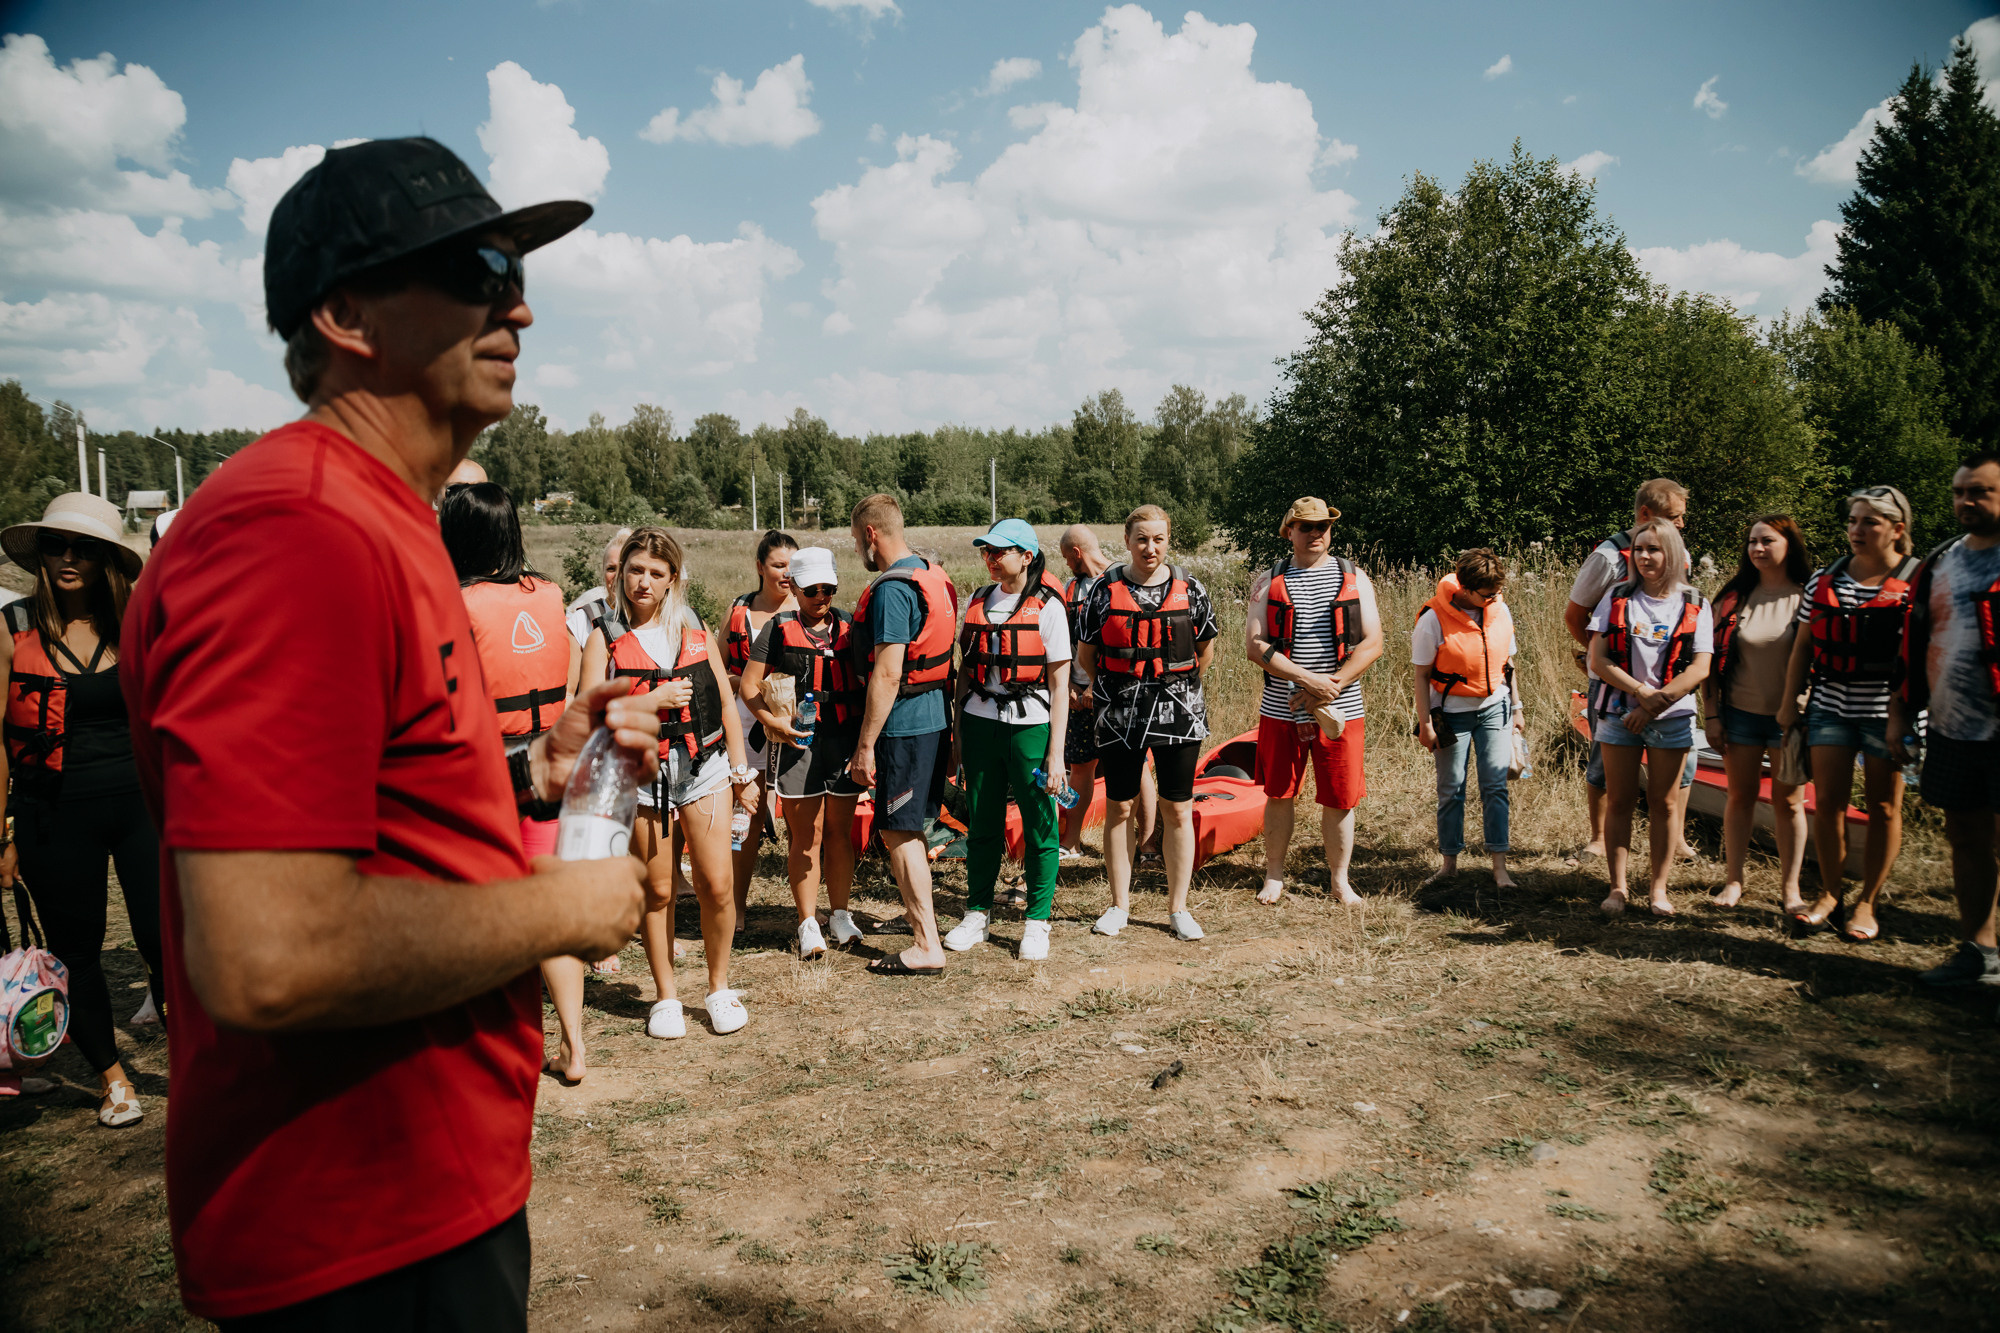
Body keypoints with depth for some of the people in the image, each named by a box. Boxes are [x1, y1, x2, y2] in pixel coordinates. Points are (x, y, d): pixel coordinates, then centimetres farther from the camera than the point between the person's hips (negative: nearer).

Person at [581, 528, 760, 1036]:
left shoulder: (696, 630, 9)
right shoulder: (606, 638, 2)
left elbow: (726, 704, 13)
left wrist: (742, 772, 11)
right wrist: (653, 700, -17)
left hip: (705, 767, 2)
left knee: (717, 885, -3)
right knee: (656, 891, 6)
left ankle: (719, 988, 17)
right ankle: (666, 997, 22)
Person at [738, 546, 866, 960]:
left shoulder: (849, 627, 11)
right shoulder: (778, 629, 3)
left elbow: (867, 680, 15)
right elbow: (749, 685, 3)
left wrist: (865, 737, 2)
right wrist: (772, 720, -12)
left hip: (844, 739, 3)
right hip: (797, 741, -3)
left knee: (840, 832, 9)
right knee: (806, 836, 0)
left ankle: (840, 916, 21)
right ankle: (808, 925, 7)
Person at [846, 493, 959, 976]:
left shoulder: (892, 589, -18)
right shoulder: (932, 577, 12)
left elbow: (887, 675, -22)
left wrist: (865, 744, -18)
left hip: (904, 723, -9)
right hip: (935, 718, 9)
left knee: (896, 831, -2)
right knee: (906, 828, 21)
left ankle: (928, 946, 1)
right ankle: (921, 914, 35)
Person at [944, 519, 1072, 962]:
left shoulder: (1047, 607, -5)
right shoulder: (977, 603, 10)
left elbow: (1060, 685, -6)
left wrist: (1056, 752, -10)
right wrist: (958, 733, 13)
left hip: (1030, 726, -4)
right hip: (981, 722, 4)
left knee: (1039, 827, 3)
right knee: (981, 825, 10)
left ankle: (1037, 922, 15)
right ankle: (977, 914, 23)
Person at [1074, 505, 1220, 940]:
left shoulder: (1190, 589, 2)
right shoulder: (1105, 590, -1)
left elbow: (1205, 648, 15)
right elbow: (1084, 654, 8)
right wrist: (1113, 692, 11)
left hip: (1179, 713, 0)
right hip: (1120, 716, 0)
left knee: (1178, 810, 4)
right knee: (1119, 808, 6)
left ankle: (1178, 907, 15)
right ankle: (1119, 904, 19)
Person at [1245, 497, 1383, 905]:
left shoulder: (1354, 578, 5)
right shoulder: (1269, 581, 3)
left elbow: (1372, 643, -1)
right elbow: (1255, 645, -6)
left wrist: (1332, 685, -14)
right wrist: (1308, 679, -17)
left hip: (1341, 711, 0)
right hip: (1281, 710, 0)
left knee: (1340, 799, 5)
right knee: (1279, 795, 9)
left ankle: (1339, 881, 19)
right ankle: (1274, 876, 24)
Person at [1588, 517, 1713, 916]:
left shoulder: (1694, 606, 2)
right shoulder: (1617, 598, 4)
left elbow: (1700, 669, -5)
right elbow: (1598, 660, -3)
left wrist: (1655, 705, -14)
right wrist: (1643, 692, -15)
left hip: (1672, 718, 0)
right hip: (1619, 714, 1)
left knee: (1663, 802, 5)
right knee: (1619, 802, 3)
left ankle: (1659, 888, 14)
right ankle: (1618, 888, 9)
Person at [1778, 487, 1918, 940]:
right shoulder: (1825, 580, 8)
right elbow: (1804, 644, 12)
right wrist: (1790, 701, 8)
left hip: (1886, 711, -3)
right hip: (1830, 705, 3)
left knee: (1883, 806, 6)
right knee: (1828, 801, 3)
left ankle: (1866, 904, 17)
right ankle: (1830, 895, 17)